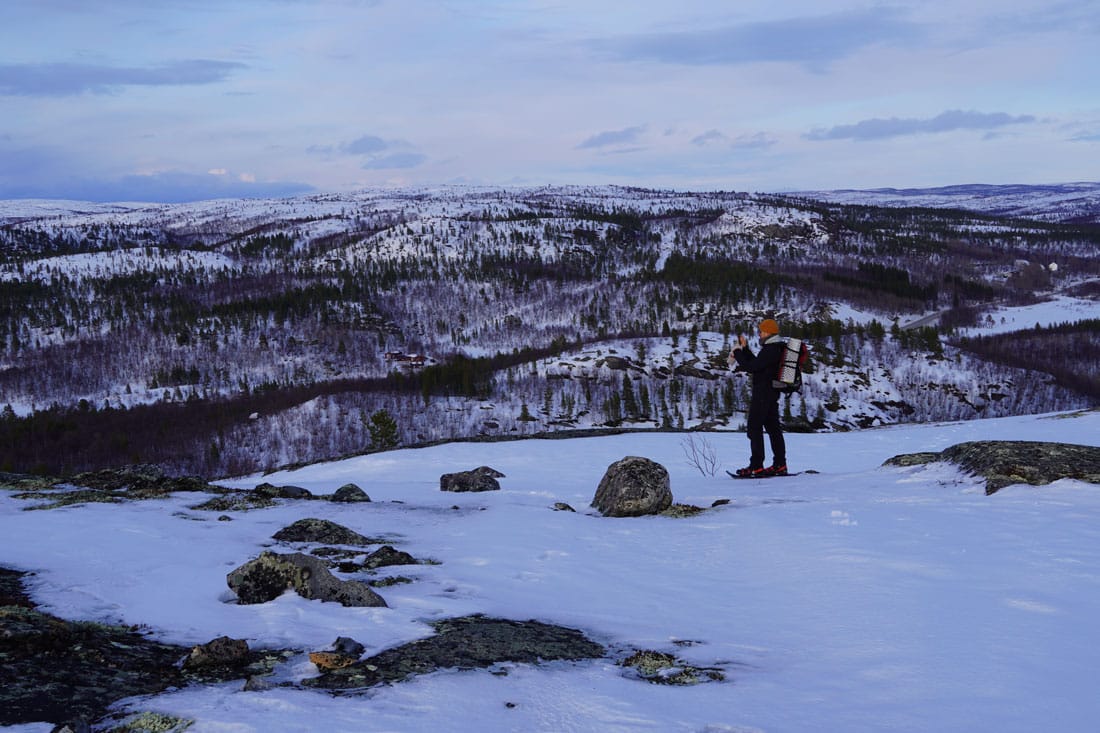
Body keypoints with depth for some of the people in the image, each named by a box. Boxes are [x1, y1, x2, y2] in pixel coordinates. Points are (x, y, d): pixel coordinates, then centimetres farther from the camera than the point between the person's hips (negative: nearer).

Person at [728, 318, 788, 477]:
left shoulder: (770, 350, -18)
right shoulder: (777, 348, 16)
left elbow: (752, 367, -21)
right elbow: (757, 363, 21)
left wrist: (737, 353, -9)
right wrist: (745, 349, 17)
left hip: (763, 392, -10)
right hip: (772, 392, 10)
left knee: (755, 428, -7)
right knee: (773, 428, 12)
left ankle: (756, 466, -9)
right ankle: (780, 464, 13)